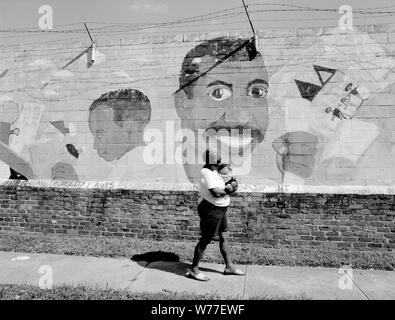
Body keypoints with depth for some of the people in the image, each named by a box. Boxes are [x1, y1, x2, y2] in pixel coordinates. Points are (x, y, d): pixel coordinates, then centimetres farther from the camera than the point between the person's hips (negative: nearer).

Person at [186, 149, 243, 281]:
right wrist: (229, 191, -12)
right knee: (206, 240, 0)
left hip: (219, 210, 10)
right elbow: (216, 193, -28)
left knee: (224, 237, 17)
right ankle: (193, 270, 15)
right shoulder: (207, 173, -22)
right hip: (211, 210, -10)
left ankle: (229, 267, 32)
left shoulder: (213, 171, 9)